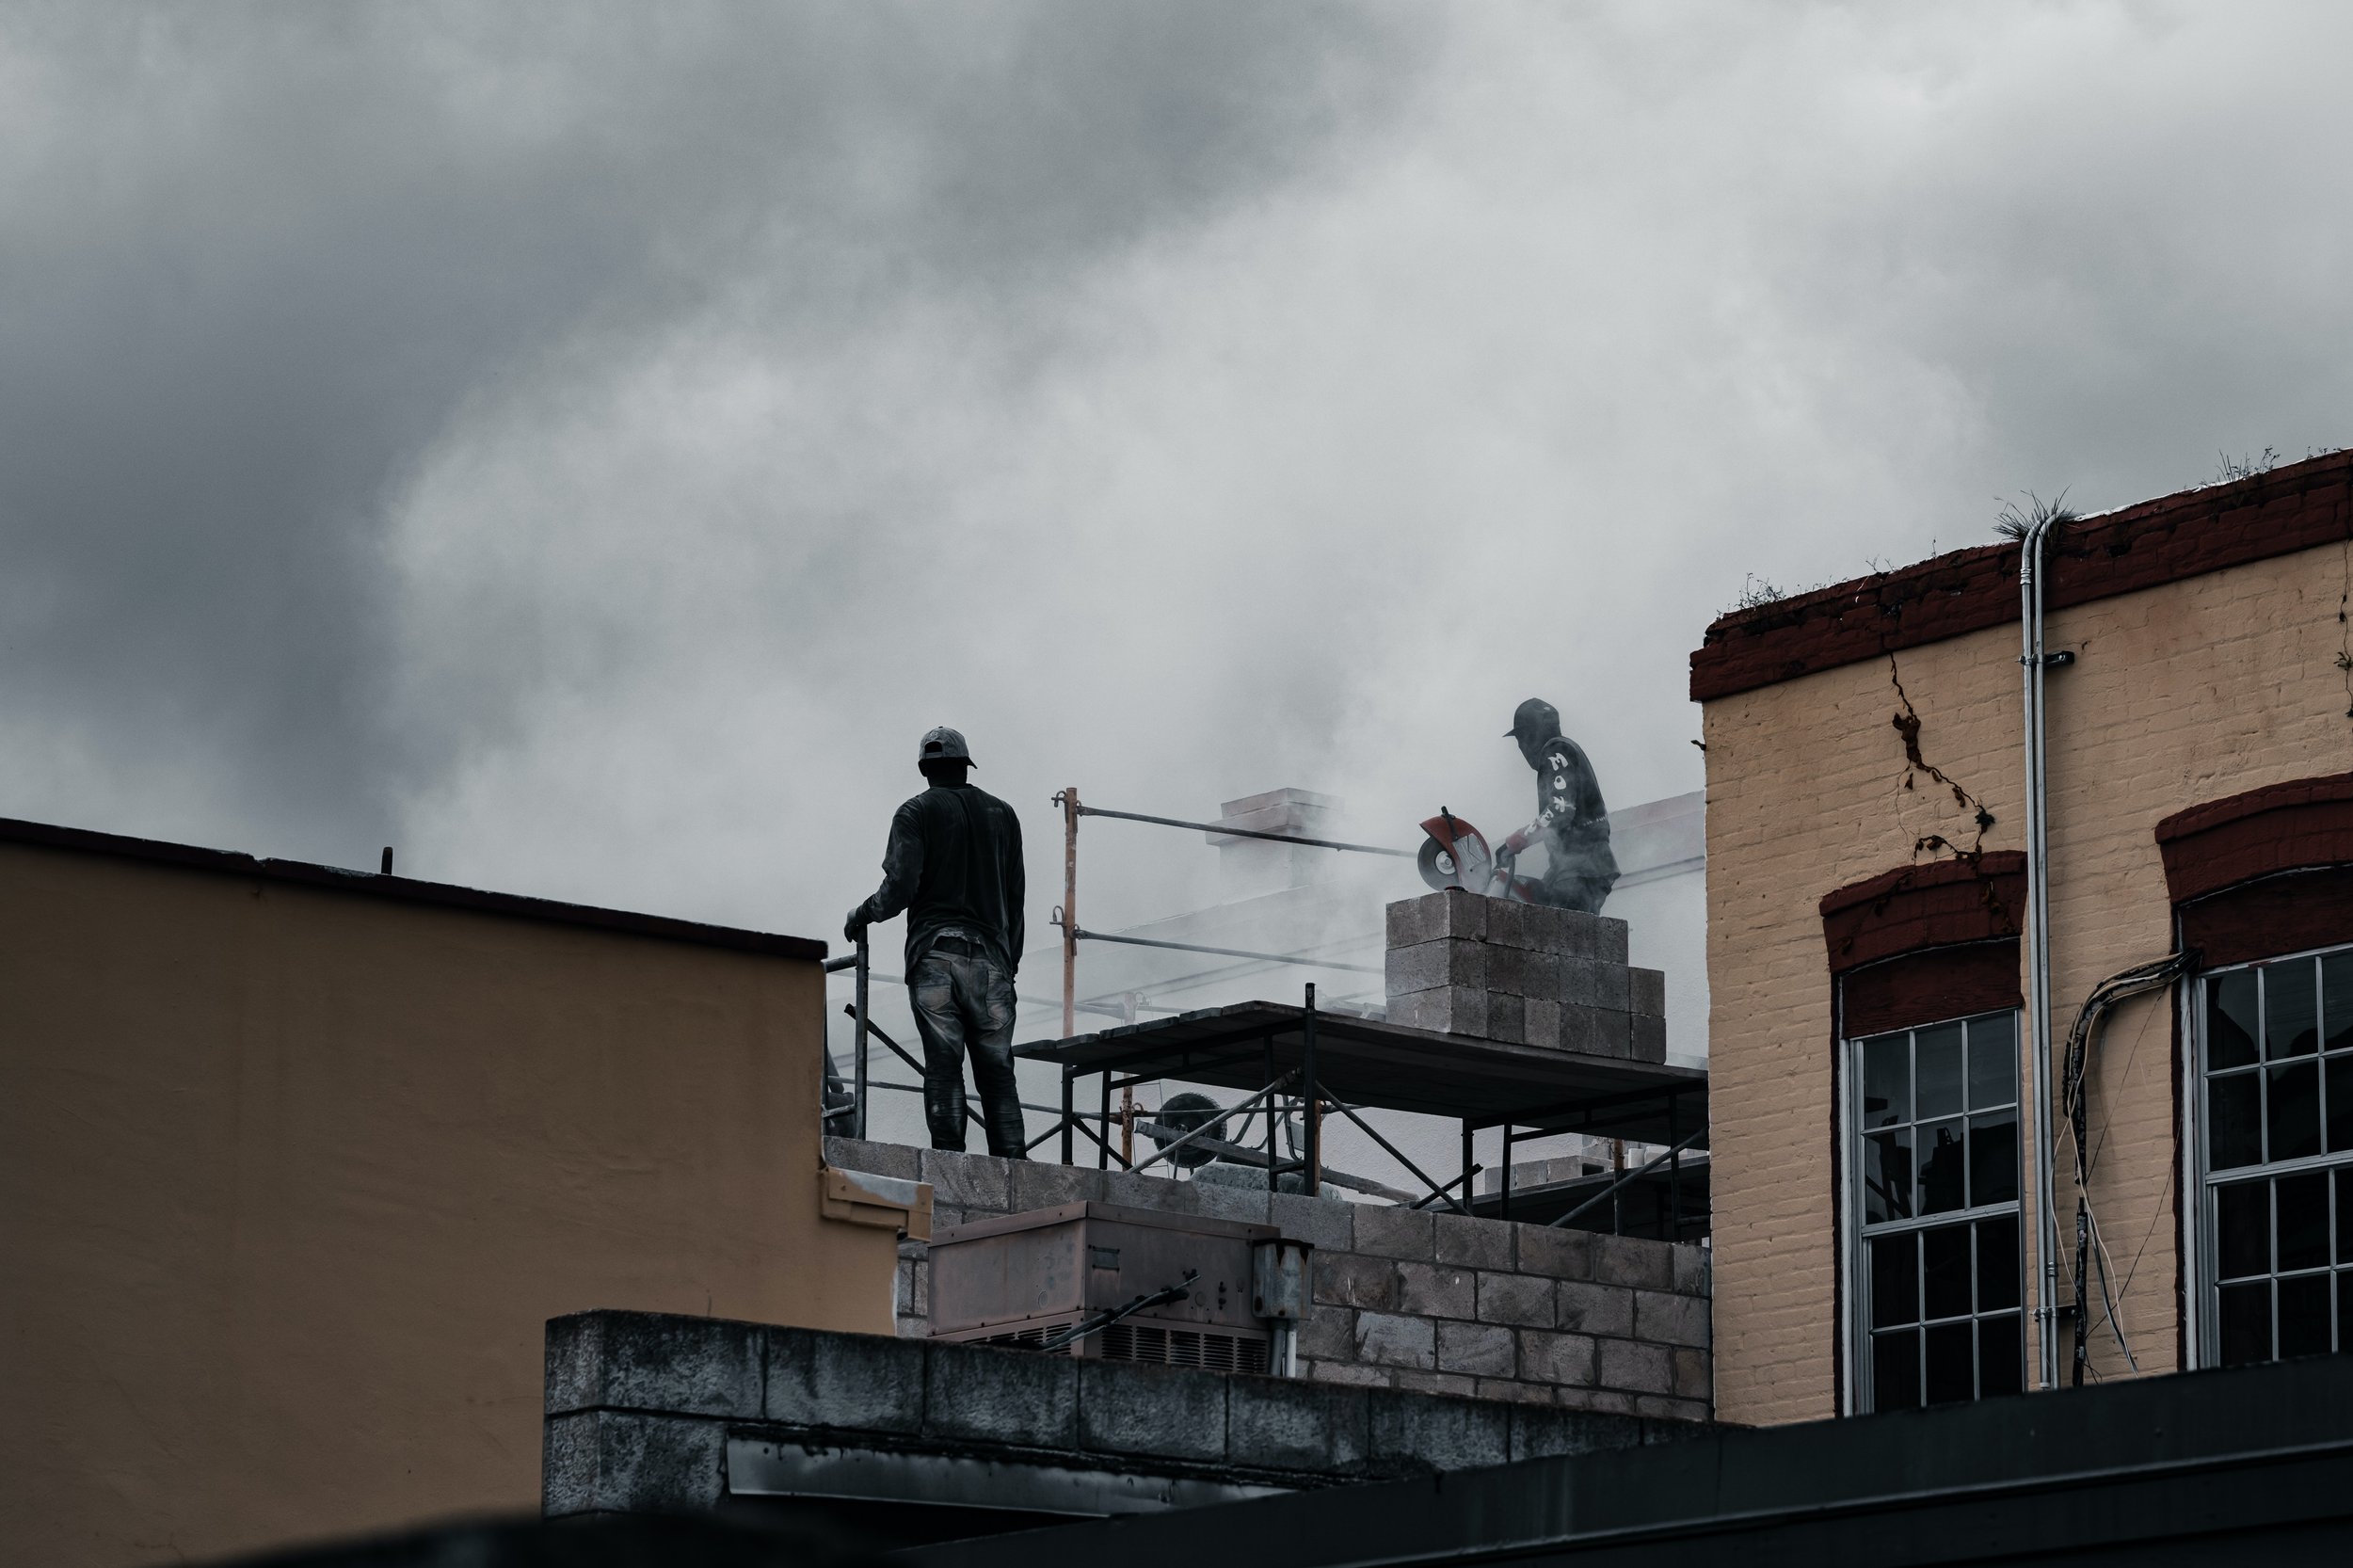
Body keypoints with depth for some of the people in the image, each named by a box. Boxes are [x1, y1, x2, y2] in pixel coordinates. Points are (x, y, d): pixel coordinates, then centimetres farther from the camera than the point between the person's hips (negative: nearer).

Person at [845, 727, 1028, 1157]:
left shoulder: (916, 813, 4)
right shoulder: (1001, 814, 17)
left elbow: (900, 887, -8)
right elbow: (1015, 898, 15)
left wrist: (862, 915, 10)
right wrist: (1010, 961, 19)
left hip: (934, 953, -3)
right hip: (990, 956, 3)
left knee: (943, 1065, -8)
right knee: (996, 1070, 1)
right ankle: (1012, 1165, -9)